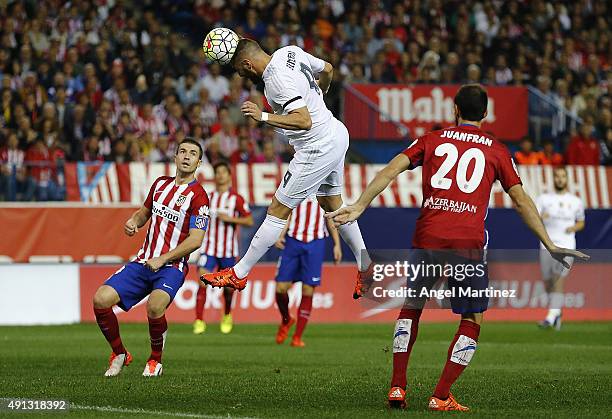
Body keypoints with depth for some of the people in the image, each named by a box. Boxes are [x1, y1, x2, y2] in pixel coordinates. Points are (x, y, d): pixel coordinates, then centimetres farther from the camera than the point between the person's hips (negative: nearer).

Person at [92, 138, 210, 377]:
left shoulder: (198, 196, -7)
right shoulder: (161, 183, 13)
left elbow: (195, 240, -13)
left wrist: (163, 259, -18)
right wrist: (133, 222, 5)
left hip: (171, 267, -6)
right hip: (143, 262, 6)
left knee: (155, 306, -35)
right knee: (101, 299, -14)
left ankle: (155, 360, -9)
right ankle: (119, 354, 8)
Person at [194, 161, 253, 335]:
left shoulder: (236, 199, -2)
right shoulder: (208, 197, 7)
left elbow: (249, 221, -3)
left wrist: (230, 219, -15)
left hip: (228, 250, -1)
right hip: (208, 249, 1)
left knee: (229, 286, 9)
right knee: (203, 283, -14)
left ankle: (227, 316, 36)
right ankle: (199, 321, -14)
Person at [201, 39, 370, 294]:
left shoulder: (278, 80, -25)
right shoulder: (290, 52, 2)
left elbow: (304, 121, -32)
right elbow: (327, 70, 18)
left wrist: (264, 117, -32)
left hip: (318, 148, -10)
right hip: (336, 134, 10)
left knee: (278, 211, -3)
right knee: (332, 206, 24)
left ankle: (238, 274, 2)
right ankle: (366, 267, 31)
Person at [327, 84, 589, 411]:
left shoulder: (431, 140, 15)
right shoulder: (497, 151, 13)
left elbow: (391, 170, 3)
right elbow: (522, 201, 11)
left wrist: (359, 207, 1)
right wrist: (549, 245, 14)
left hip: (428, 236, 2)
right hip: (468, 240, -2)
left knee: (411, 306, 21)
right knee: (472, 320, 11)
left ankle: (397, 387, 13)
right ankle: (441, 397, 0)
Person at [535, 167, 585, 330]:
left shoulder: (575, 201, 10)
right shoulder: (544, 199, 8)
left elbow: (581, 223, 21)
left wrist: (573, 228, -2)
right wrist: (540, 217, -24)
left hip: (566, 247, -2)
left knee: (558, 280, -18)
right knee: (548, 284, 6)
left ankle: (551, 317, -26)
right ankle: (557, 312, 30)